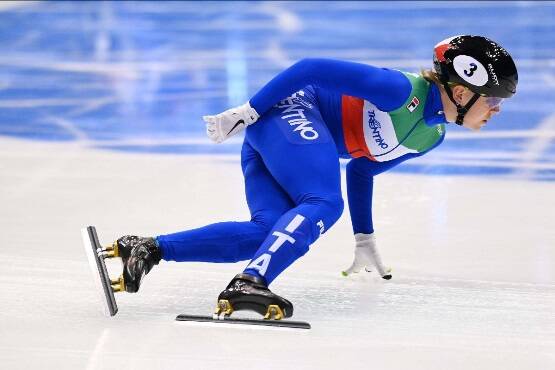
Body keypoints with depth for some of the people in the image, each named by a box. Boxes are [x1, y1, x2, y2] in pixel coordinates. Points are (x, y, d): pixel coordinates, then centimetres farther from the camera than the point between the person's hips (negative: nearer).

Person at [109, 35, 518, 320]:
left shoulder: (431, 135, 14)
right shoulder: (402, 91, -16)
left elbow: (361, 168, 26)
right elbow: (314, 68, -16)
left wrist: (364, 239, 29)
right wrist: (248, 111, -18)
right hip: (291, 111, -9)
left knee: (269, 233, -12)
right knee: (324, 205, -30)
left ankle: (148, 249, -15)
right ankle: (248, 284, -47)